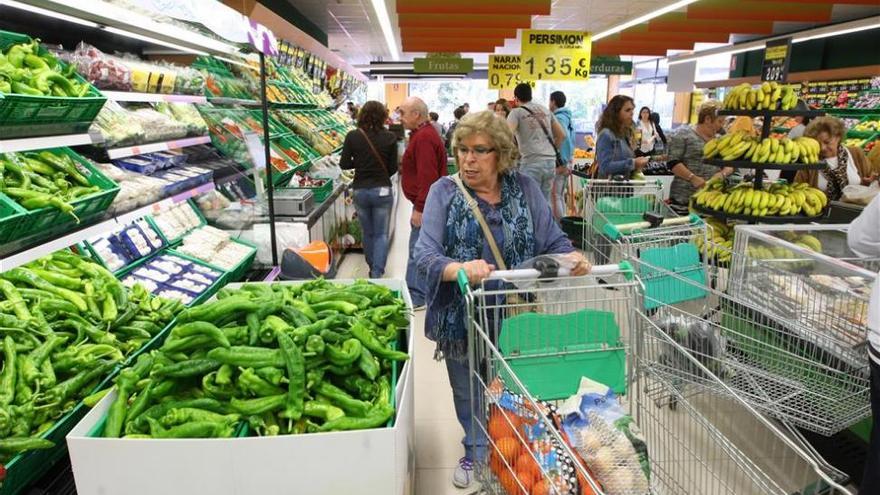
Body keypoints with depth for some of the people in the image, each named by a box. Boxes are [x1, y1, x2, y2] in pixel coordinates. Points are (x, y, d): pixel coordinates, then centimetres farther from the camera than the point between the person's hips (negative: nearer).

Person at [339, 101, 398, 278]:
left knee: (368, 233, 19)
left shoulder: (352, 136, -7)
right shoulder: (390, 137, -8)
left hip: (360, 191, 2)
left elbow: (344, 164, -2)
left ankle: (372, 268, 32)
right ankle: (377, 273, -2)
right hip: (382, 190, -2)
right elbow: (393, 167, -2)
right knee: (381, 234, 7)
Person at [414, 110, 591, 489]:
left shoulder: (525, 188, -1)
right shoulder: (444, 191, -7)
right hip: (462, 318, 0)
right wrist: (459, 269, -38)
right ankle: (475, 453, 45)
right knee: (469, 395, 17)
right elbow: (425, 252, -17)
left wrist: (570, 257, -25)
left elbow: (552, 241, -2)